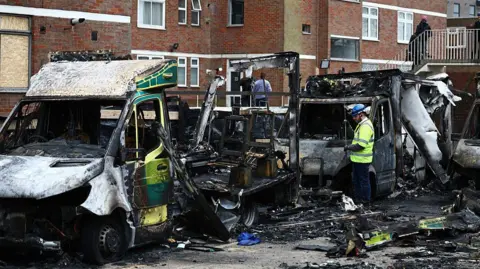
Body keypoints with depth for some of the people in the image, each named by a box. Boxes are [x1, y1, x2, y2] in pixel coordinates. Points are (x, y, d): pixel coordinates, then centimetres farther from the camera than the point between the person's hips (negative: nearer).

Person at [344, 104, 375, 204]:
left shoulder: (365, 126, -20)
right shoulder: (362, 124, 15)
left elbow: (361, 145, -26)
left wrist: (348, 147, -14)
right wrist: (350, 146, 12)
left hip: (362, 160, -11)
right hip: (358, 159, 11)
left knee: (363, 180, -1)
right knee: (356, 180, 17)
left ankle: (366, 199, 7)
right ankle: (358, 198, 26)